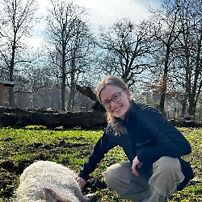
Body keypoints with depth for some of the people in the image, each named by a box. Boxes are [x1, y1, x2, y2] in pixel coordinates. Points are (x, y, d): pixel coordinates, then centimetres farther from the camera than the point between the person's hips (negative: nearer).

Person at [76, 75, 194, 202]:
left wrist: (142, 155, -32)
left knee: (166, 162, -37)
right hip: (142, 172, 6)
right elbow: (99, 151, 9)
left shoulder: (148, 114, -29)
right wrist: (83, 175, 10)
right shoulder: (114, 127, -8)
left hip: (168, 170, -6)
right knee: (111, 176, -12)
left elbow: (183, 145, -38)